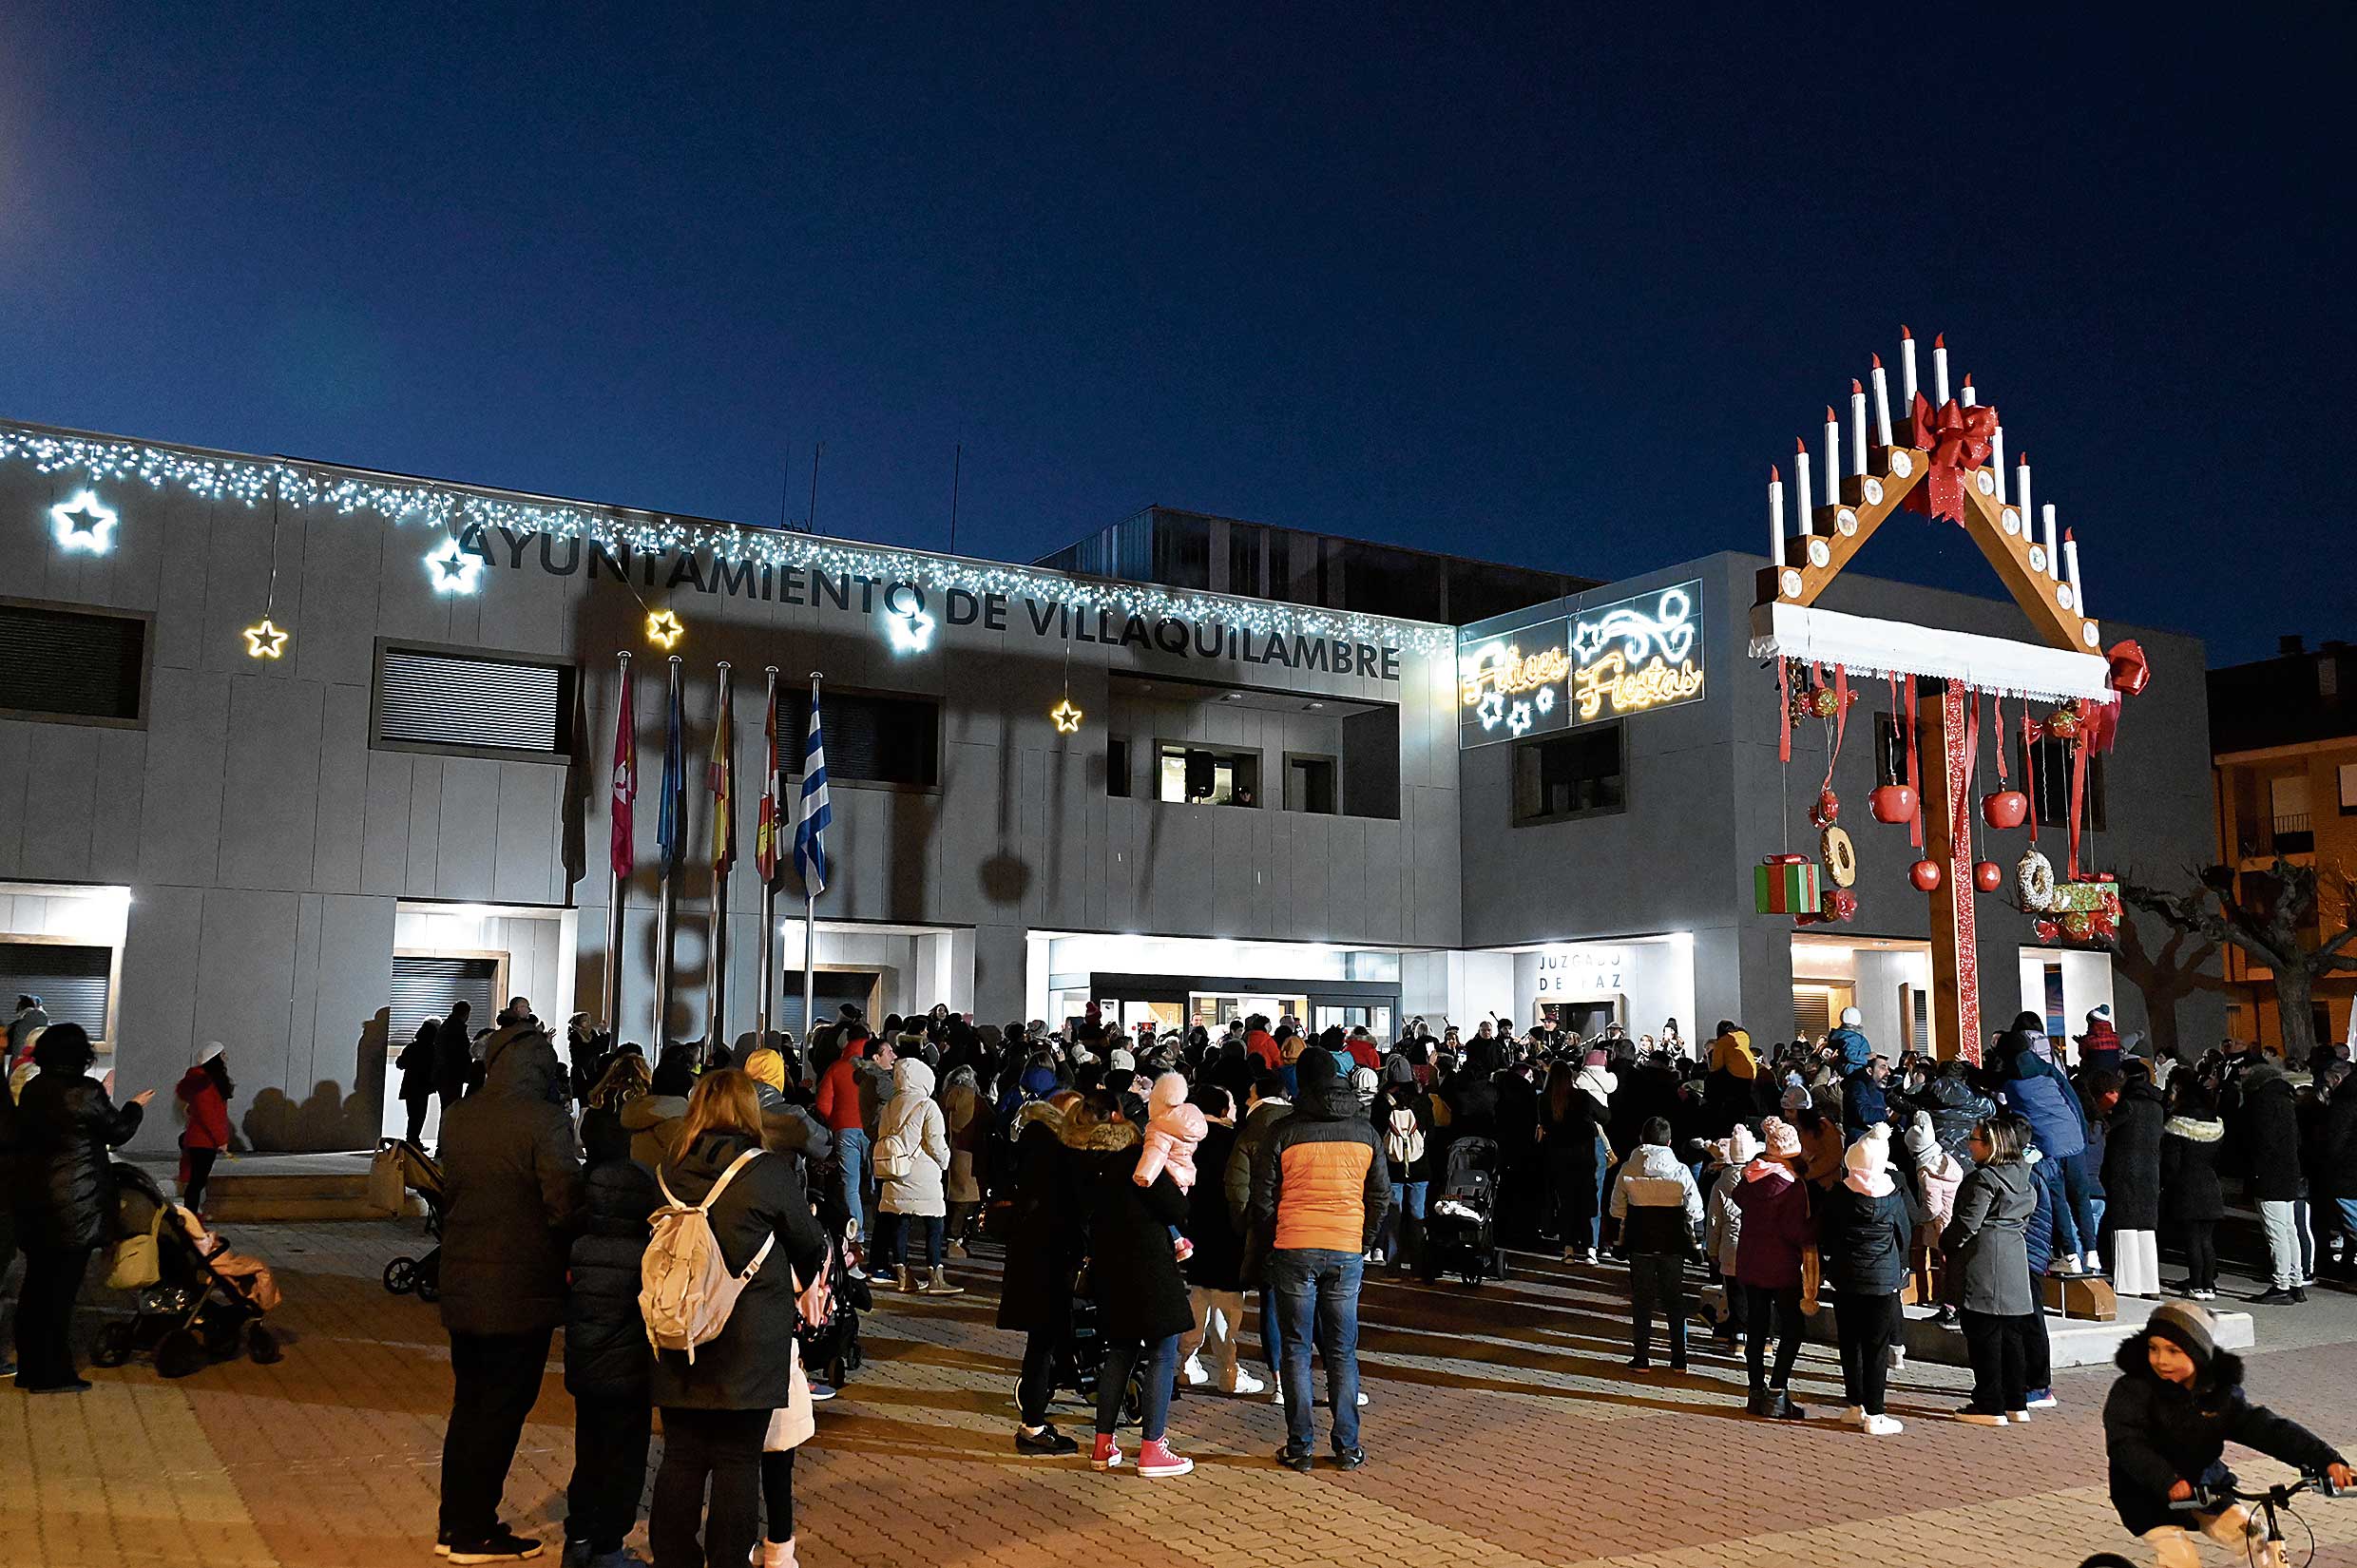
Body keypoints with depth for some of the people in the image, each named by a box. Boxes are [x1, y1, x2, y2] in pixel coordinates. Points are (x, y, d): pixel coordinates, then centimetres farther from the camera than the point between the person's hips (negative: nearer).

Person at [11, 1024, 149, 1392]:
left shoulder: (32, 1090, 5)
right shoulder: (87, 1091, -15)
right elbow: (118, 1132, -3)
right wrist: (135, 1106, 16)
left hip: (33, 1203, 7)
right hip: (74, 1209, -7)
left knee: (36, 1284, 16)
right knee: (61, 1290, 1)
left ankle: (30, 1369, 24)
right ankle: (52, 1374, 7)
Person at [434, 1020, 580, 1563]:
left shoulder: (458, 1116, 3)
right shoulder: (545, 1120, -18)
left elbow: (449, 1189, 11)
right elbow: (566, 1205, -19)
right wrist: (569, 1260, -1)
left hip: (461, 1286, 7)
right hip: (521, 1290, -7)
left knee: (469, 1403, 19)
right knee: (502, 1411, 5)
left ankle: (455, 1522, 28)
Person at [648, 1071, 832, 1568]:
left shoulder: (668, 1175, 0)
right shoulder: (769, 1173, -11)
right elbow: (811, 1244, 1)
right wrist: (802, 1284, 24)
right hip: (751, 1350, -4)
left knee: (681, 1460, 12)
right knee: (738, 1463, 6)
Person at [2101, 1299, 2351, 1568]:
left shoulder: (2221, 1393, -6)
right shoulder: (2131, 1390, -19)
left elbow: (2267, 1427, -13)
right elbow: (2126, 1445, -29)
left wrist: (2325, 1459, -26)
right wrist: (2167, 1481, -44)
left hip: (2206, 1488, 4)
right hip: (2149, 1497, -4)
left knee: (2262, 1545, -5)